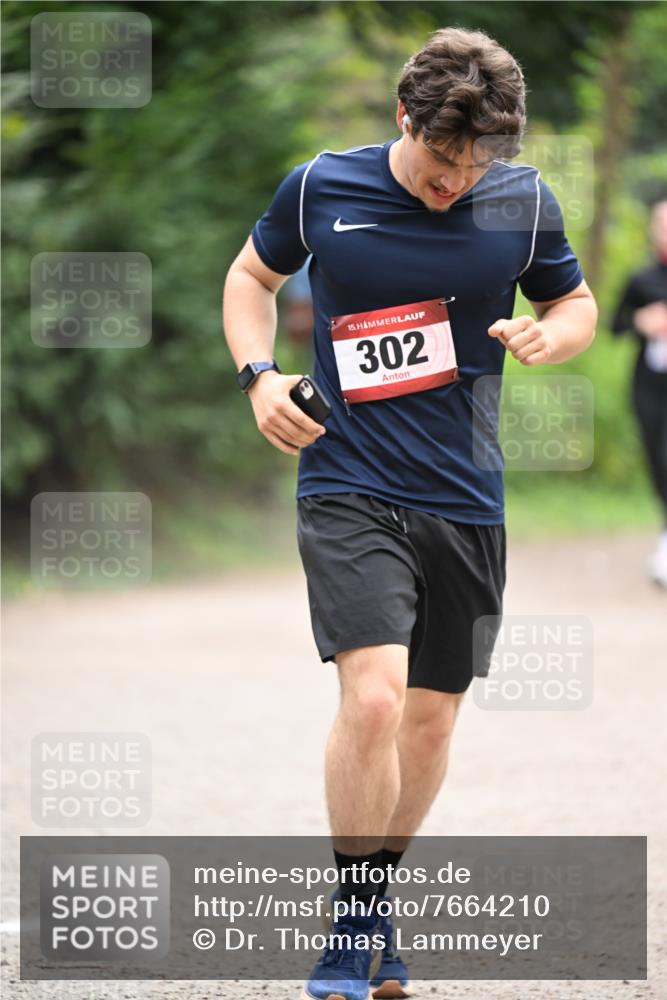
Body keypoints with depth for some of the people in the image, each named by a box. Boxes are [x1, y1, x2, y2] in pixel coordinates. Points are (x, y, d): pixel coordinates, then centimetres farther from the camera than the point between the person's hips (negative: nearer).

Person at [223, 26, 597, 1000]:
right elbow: (253, 274, 13)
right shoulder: (318, 189, -5)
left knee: (429, 719, 9)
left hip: (466, 503, 3)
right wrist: (260, 375, -3)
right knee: (374, 696, -20)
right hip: (349, 490, -3)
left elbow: (577, 302, 14)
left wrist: (550, 334, -10)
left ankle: (375, 906, 30)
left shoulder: (523, 202, -2)